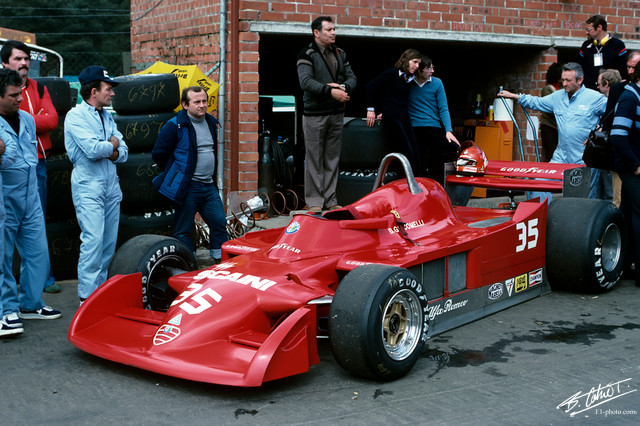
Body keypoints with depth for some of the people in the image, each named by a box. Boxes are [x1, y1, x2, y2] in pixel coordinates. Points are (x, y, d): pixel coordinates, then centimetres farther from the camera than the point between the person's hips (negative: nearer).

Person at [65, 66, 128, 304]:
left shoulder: (107, 116, 17)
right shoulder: (76, 116, -6)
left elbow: (123, 152, 11)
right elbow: (93, 149, -20)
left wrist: (111, 152, -10)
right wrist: (112, 145, -1)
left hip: (111, 186, 7)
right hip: (88, 187, -7)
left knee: (109, 241, 7)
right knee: (93, 240, -13)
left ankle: (101, 288, 16)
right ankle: (87, 296, -10)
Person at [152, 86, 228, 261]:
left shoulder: (211, 123, 11)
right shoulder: (175, 126, -10)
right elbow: (159, 154, -7)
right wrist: (174, 174, 2)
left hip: (209, 186, 7)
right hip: (187, 188, -6)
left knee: (219, 222, 7)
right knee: (184, 230, 1)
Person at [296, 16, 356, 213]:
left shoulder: (340, 54, 14)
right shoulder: (307, 54, -6)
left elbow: (351, 77, 13)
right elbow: (306, 82, -17)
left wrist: (344, 87, -10)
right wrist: (330, 91, -23)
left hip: (336, 113, 6)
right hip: (315, 114, -6)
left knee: (332, 158, 9)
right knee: (314, 158, -3)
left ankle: (330, 200, 16)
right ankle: (314, 202, 1)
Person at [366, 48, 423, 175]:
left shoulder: (409, 79, 17)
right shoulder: (392, 73, -5)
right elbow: (370, 87, -5)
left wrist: (385, 112, 15)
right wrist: (371, 109, -4)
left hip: (405, 119, 7)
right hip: (391, 119, -7)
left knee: (415, 153, 0)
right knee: (408, 153, -13)